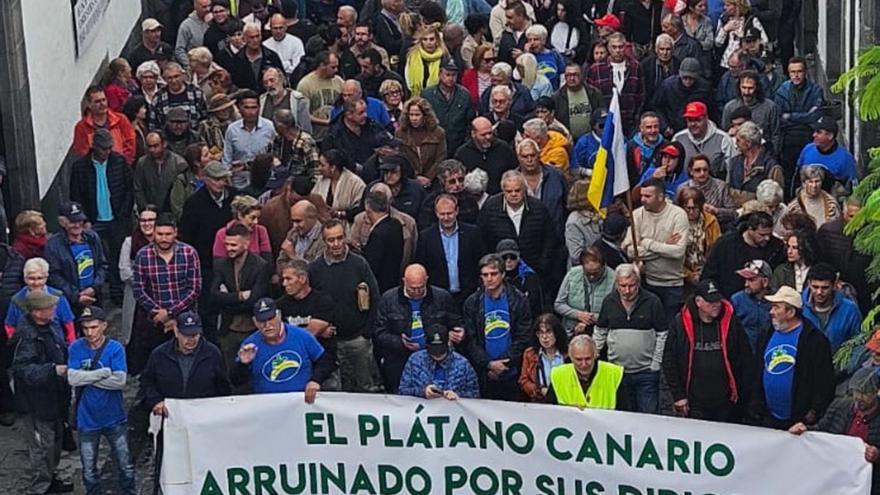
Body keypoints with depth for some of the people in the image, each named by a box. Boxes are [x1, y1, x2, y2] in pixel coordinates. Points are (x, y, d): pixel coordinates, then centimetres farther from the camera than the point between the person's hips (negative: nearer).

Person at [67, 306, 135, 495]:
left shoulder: (116, 348, -11)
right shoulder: (76, 348, -7)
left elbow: (120, 380, -22)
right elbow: (72, 378, -19)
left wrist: (87, 377, -18)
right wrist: (104, 372, -20)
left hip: (114, 418, -1)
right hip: (87, 419, 1)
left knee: (125, 466, 10)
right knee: (89, 471, 13)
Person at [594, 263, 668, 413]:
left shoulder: (652, 302, -7)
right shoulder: (609, 302, 3)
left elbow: (662, 335, -3)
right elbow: (600, 332, 14)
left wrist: (655, 365, -6)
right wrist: (593, 356, 7)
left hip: (646, 372, -3)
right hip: (616, 372, 3)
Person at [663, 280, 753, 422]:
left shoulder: (731, 322, 0)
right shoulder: (681, 324, -2)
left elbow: (746, 360, 4)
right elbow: (669, 361, 1)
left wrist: (743, 393, 1)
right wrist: (678, 395, -2)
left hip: (726, 404, 1)